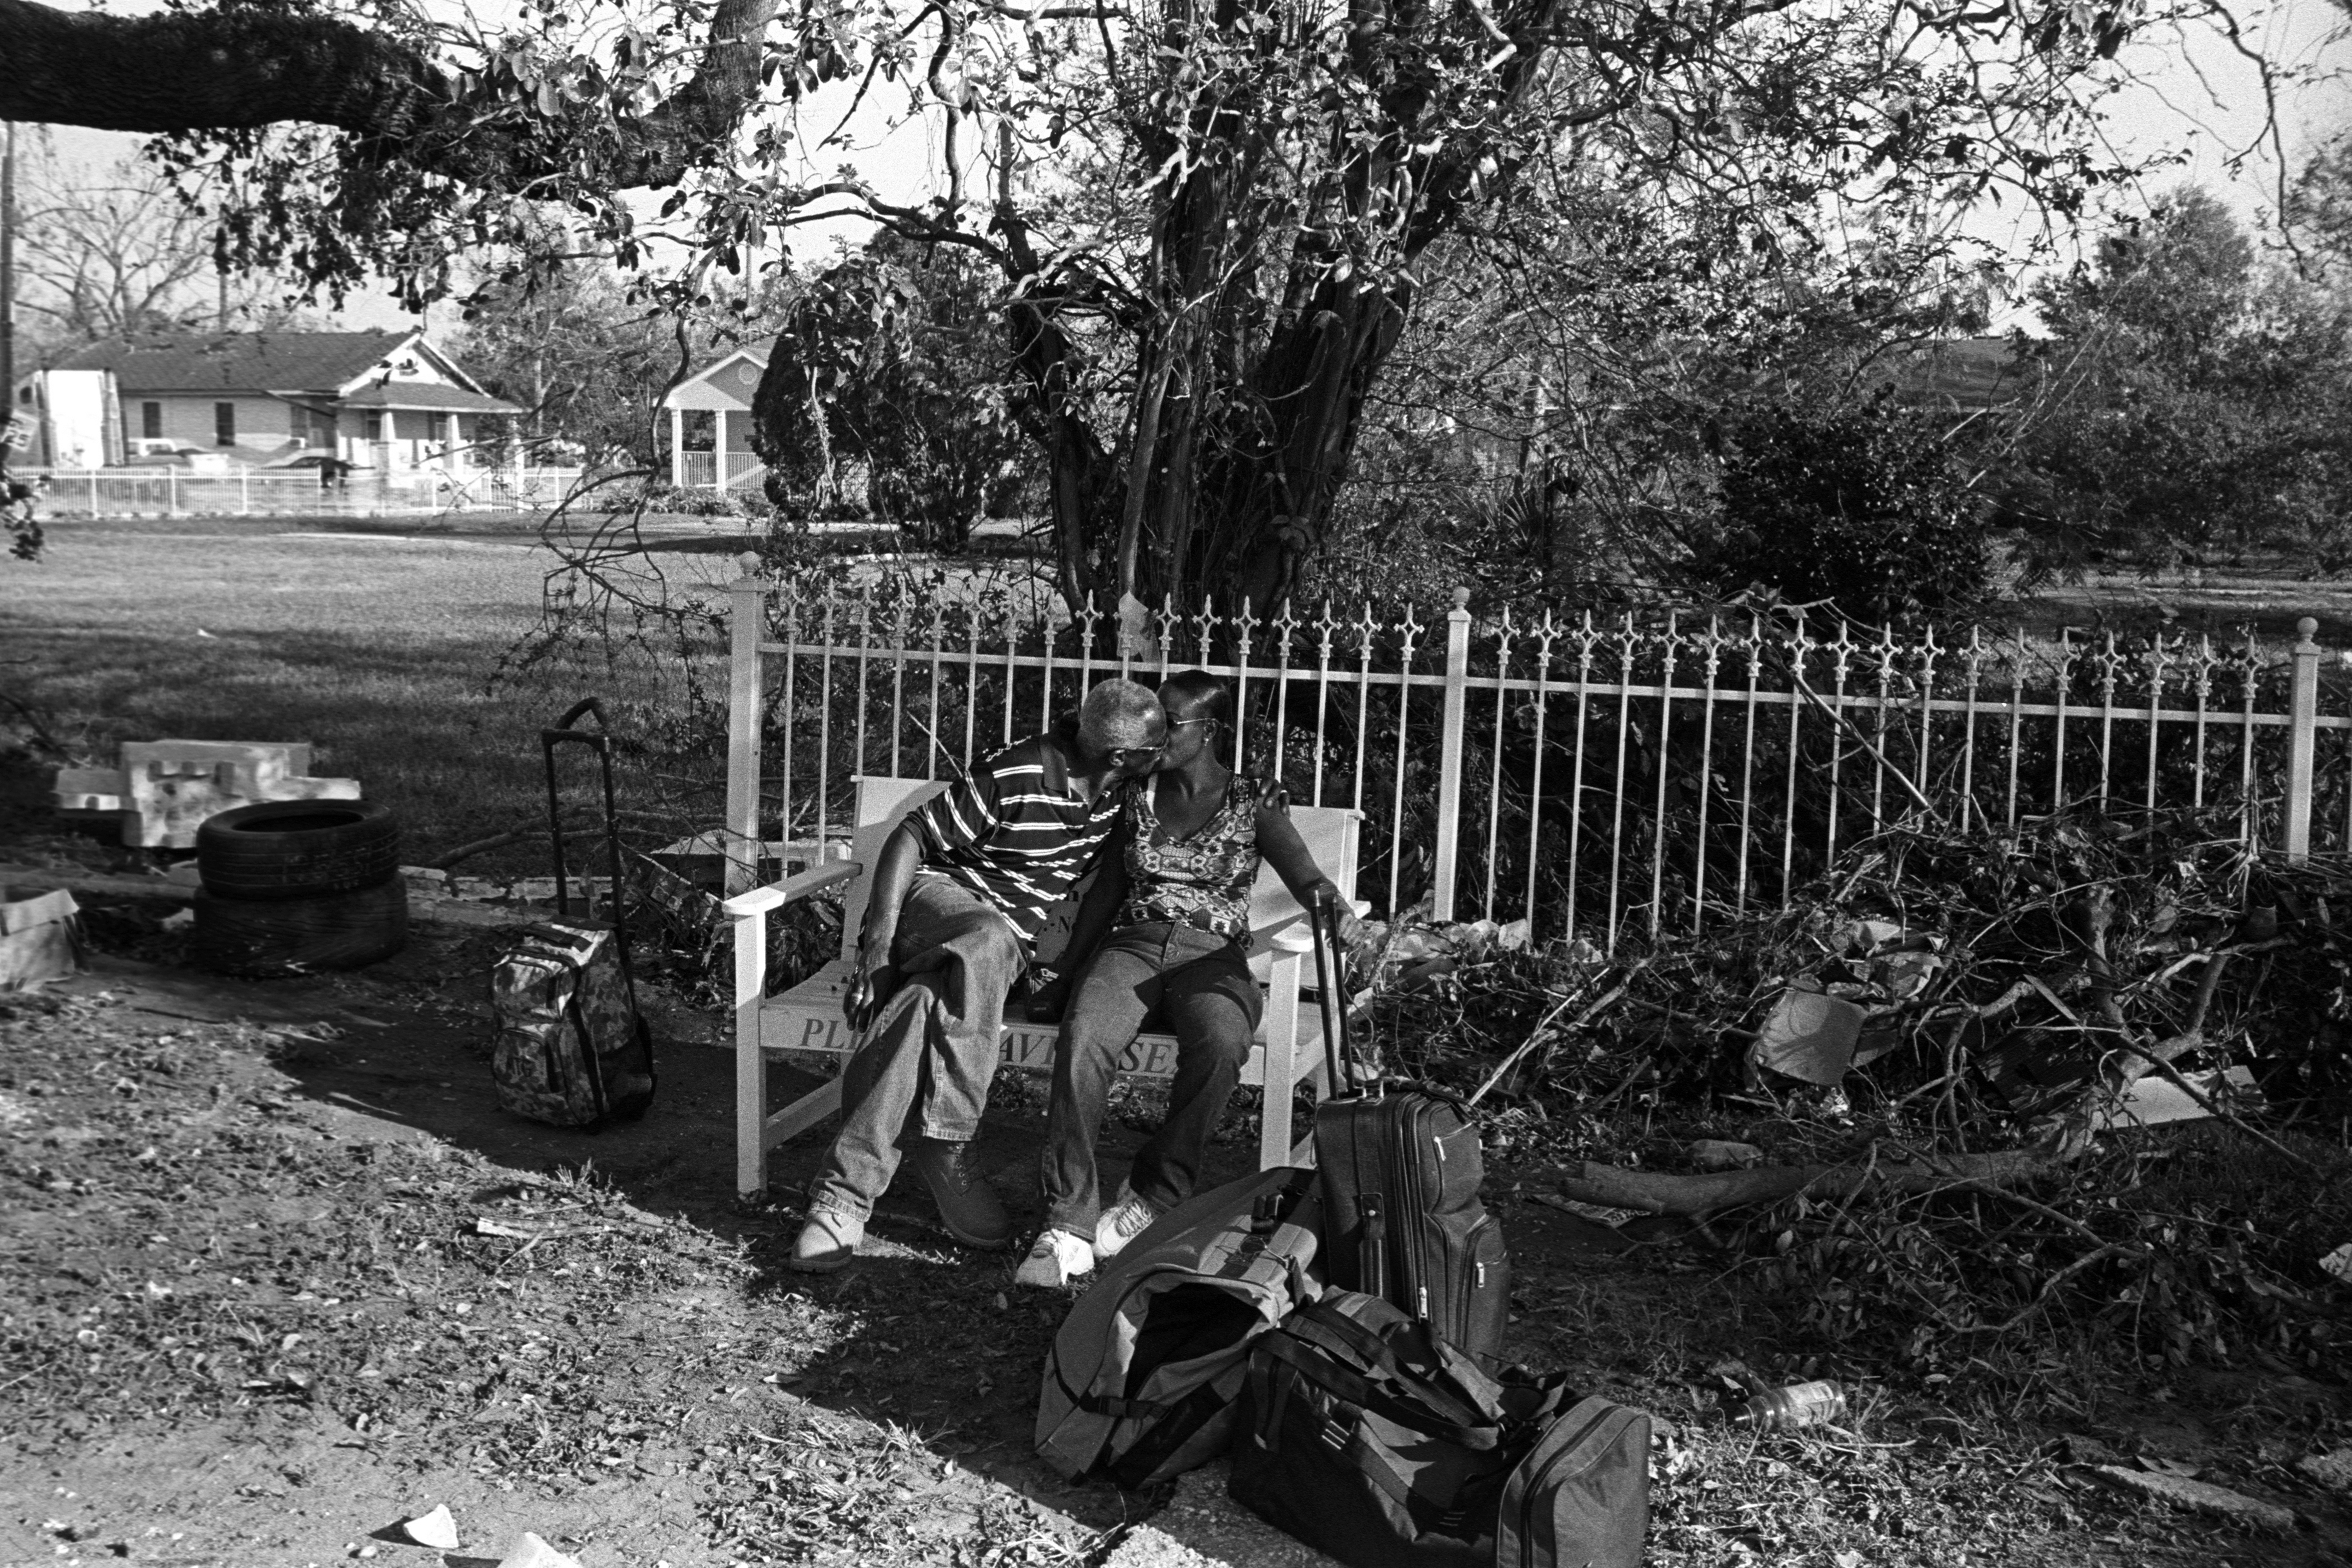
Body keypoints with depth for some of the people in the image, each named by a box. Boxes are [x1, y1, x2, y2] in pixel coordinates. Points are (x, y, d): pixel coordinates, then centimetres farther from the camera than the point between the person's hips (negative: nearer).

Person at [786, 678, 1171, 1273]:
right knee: (988, 942, -40)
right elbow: (911, 837, -13)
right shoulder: (1015, 777, -18)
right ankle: (945, 1145, -34)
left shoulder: (1117, 786, 0)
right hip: (943, 892, -4)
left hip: (1012, 943, 5)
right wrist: (880, 934, -22)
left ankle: (845, 1191, -31)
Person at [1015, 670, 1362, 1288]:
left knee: (1220, 1047, -37)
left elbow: (1306, 878, -3)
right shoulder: (1140, 796, 16)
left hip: (1213, 955, -2)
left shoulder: (1251, 803, 8)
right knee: (1082, 1042, -32)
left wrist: (1336, 909, -27)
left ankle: (1152, 1195, -17)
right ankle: (1068, 1225, -29)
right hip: (1133, 945, 2)